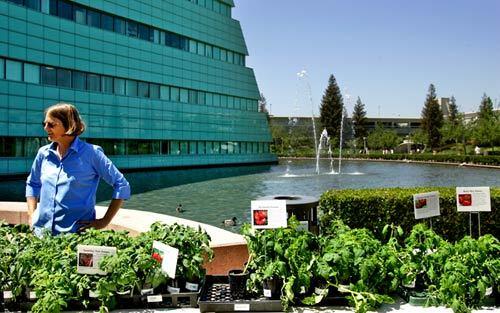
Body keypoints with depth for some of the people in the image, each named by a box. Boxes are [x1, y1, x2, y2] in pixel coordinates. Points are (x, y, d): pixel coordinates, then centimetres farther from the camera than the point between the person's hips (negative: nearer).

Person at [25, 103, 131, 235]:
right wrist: (32, 216, 10)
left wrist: (105, 221, -9)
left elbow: (122, 186, -7)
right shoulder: (44, 153, 6)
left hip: (77, 233, -4)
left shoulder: (91, 153, -8)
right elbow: (32, 184, 23)